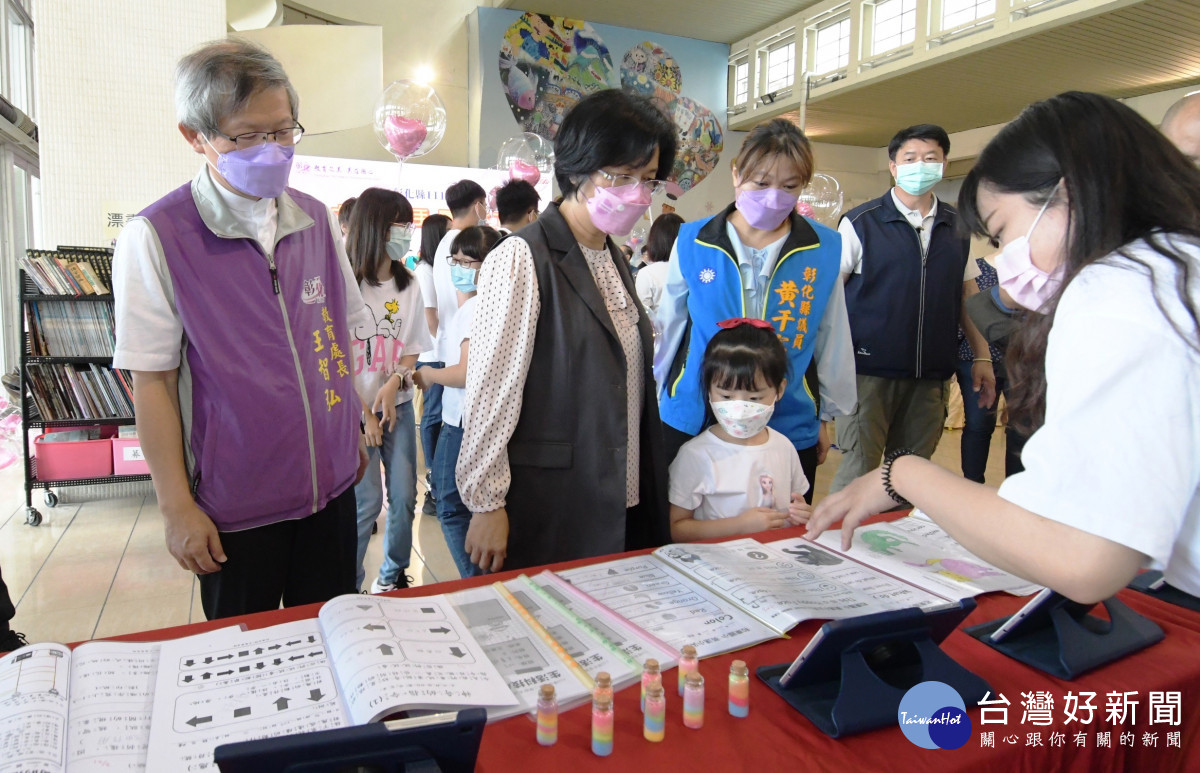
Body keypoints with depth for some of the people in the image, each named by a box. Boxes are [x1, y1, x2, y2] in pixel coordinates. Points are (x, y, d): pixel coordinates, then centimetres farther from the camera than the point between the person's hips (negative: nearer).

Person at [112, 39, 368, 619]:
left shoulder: (317, 220, 2)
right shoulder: (155, 238, -12)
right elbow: (152, 383, -10)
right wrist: (177, 506, -9)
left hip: (331, 485, 4)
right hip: (234, 508, -4)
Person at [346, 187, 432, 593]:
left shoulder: (409, 285, 5)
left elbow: (414, 347, 9)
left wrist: (394, 382, -10)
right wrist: (363, 414, -9)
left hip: (398, 405, 5)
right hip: (355, 409, -4)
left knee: (404, 496, 6)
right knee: (368, 501, -3)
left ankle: (393, 575, 26)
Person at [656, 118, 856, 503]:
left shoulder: (824, 250, -4)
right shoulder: (693, 242, -4)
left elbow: (831, 338, 5)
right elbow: (668, 327, 5)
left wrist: (827, 415, 11)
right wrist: (653, 403, 9)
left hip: (789, 427, 0)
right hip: (692, 423, 0)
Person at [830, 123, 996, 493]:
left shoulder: (958, 227, 11)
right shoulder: (860, 223, -2)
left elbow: (968, 294, 17)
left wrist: (982, 356, 12)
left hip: (931, 376, 4)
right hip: (870, 370, -4)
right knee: (859, 469, -5)